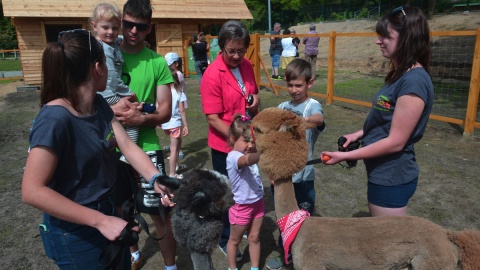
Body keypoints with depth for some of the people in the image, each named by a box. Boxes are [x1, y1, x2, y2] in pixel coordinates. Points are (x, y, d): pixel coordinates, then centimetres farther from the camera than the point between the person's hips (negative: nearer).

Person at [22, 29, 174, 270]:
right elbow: (32, 191, -28)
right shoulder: (55, 119, -28)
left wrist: (155, 179, -24)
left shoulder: (99, 104, -2)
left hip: (107, 211, 8)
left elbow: (128, 146, -7)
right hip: (76, 232, -8)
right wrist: (100, 221, -29)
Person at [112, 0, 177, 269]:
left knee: (161, 214, 5)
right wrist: (111, 108, -19)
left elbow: (166, 112, -3)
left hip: (146, 149, -2)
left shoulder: (157, 62, -3)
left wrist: (141, 118, -22)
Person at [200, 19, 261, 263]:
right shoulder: (212, 75, -20)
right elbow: (212, 118, -20)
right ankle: (225, 239, 30)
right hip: (224, 145, -6)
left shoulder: (247, 66, 1)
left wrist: (256, 99, -7)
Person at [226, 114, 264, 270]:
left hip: (257, 203, 7)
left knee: (254, 238, 20)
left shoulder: (249, 152, 0)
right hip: (242, 207, -6)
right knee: (235, 240, 17)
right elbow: (248, 160, -50)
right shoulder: (233, 157, -29)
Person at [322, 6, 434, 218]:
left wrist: (346, 156, -19)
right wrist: (359, 134, 7)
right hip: (385, 173, 9)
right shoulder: (401, 75, 6)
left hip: (392, 178, -9)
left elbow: (395, 142, -23)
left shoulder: (414, 81, -24)